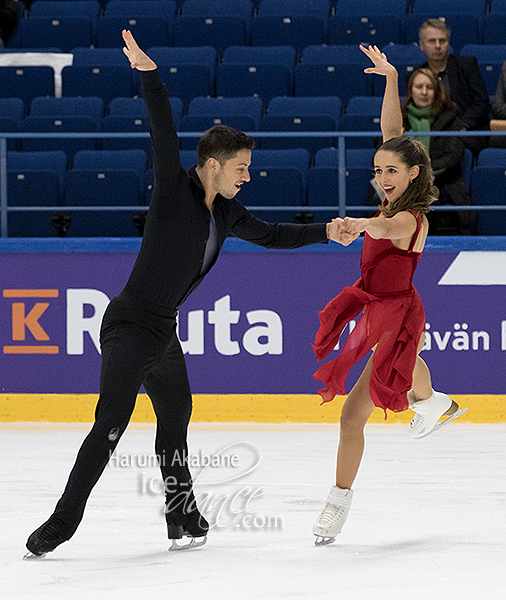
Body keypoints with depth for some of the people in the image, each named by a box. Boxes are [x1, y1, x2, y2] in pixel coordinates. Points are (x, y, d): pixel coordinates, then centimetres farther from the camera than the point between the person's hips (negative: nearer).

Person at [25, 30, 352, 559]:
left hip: (163, 331, 9)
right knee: (111, 424, -16)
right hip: (131, 324, -9)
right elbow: (164, 133, -24)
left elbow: (269, 236, 27)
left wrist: (324, 233, 25)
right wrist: (149, 74, -36)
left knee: (176, 417, 20)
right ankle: (62, 522, -17)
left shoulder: (225, 212, 11)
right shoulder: (175, 188, -11)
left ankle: (182, 517, 33)